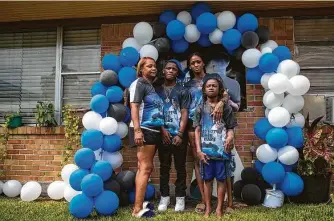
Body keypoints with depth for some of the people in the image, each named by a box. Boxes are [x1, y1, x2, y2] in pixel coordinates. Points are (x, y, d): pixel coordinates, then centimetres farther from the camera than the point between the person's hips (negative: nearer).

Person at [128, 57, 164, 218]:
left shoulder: (153, 86, 20)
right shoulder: (139, 83, -4)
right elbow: (134, 107, -15)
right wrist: (137, 130, -25)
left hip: (153, 131, 9)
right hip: (144, 130, -9)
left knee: (145, 168, 10)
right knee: (146, 168, -12)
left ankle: (139, 203, 18)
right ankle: (138, 209, -10)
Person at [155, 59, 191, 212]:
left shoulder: (182, 91, 4)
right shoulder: (157, 90, 9)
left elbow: (184, 114, -2)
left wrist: (180, 134, -11)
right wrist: (163, 130, -7)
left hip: (179, 135, -1)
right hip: (163, 135, 2)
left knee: (180, 167, 4)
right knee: (164, 167, 7)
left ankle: (180, 197, 12)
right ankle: (164, 197, 16)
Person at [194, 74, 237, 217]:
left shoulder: (226, 108, 4)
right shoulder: (200, 109, 6)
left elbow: (230, 128, 4)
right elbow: (197, 131, 5)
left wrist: (230, 137, -19)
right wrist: (198, 150, -3)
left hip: (222, 150, 0)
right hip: (206, 150, 1)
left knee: (221, 179, 5)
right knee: (207, 179, 8)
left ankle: (219, 208, 17)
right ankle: (208, 208, 19)